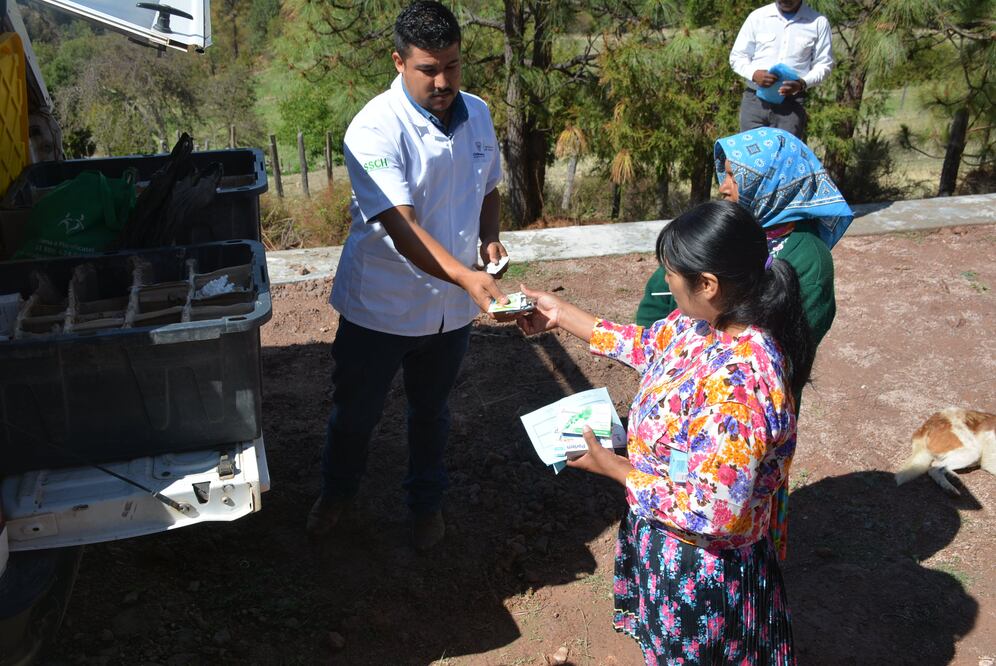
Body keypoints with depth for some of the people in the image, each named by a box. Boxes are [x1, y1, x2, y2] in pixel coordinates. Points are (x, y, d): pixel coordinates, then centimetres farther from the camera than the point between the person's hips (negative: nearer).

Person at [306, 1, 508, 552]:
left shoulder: (477, 114, -2)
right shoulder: (375, 129, -23)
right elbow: (401, 227, -32)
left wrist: (489, 239, -7)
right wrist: (469, 279, -44)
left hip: (451, 308, 4)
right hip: (381, 306, -4)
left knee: (431, 410, 23)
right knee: (356, 411, 17)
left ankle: (426, 500, 47)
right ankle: (337, 491, 47)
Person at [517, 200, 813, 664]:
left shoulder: (736, 381, -38)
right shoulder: (701, 321, -10)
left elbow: (715, 512, -33)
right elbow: (648, 345, 11)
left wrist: (614, 468, -22)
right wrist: (561, 315, 12)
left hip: (701, 571, -8)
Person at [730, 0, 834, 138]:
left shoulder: (818, 22, 5)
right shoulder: (757, 17, 6)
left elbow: (824, 63, 7)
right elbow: (737, 56, 9)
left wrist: (803, 83, -14)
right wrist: (753, 73, -14)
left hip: (791, 104, -1)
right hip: (754, 100, 1)